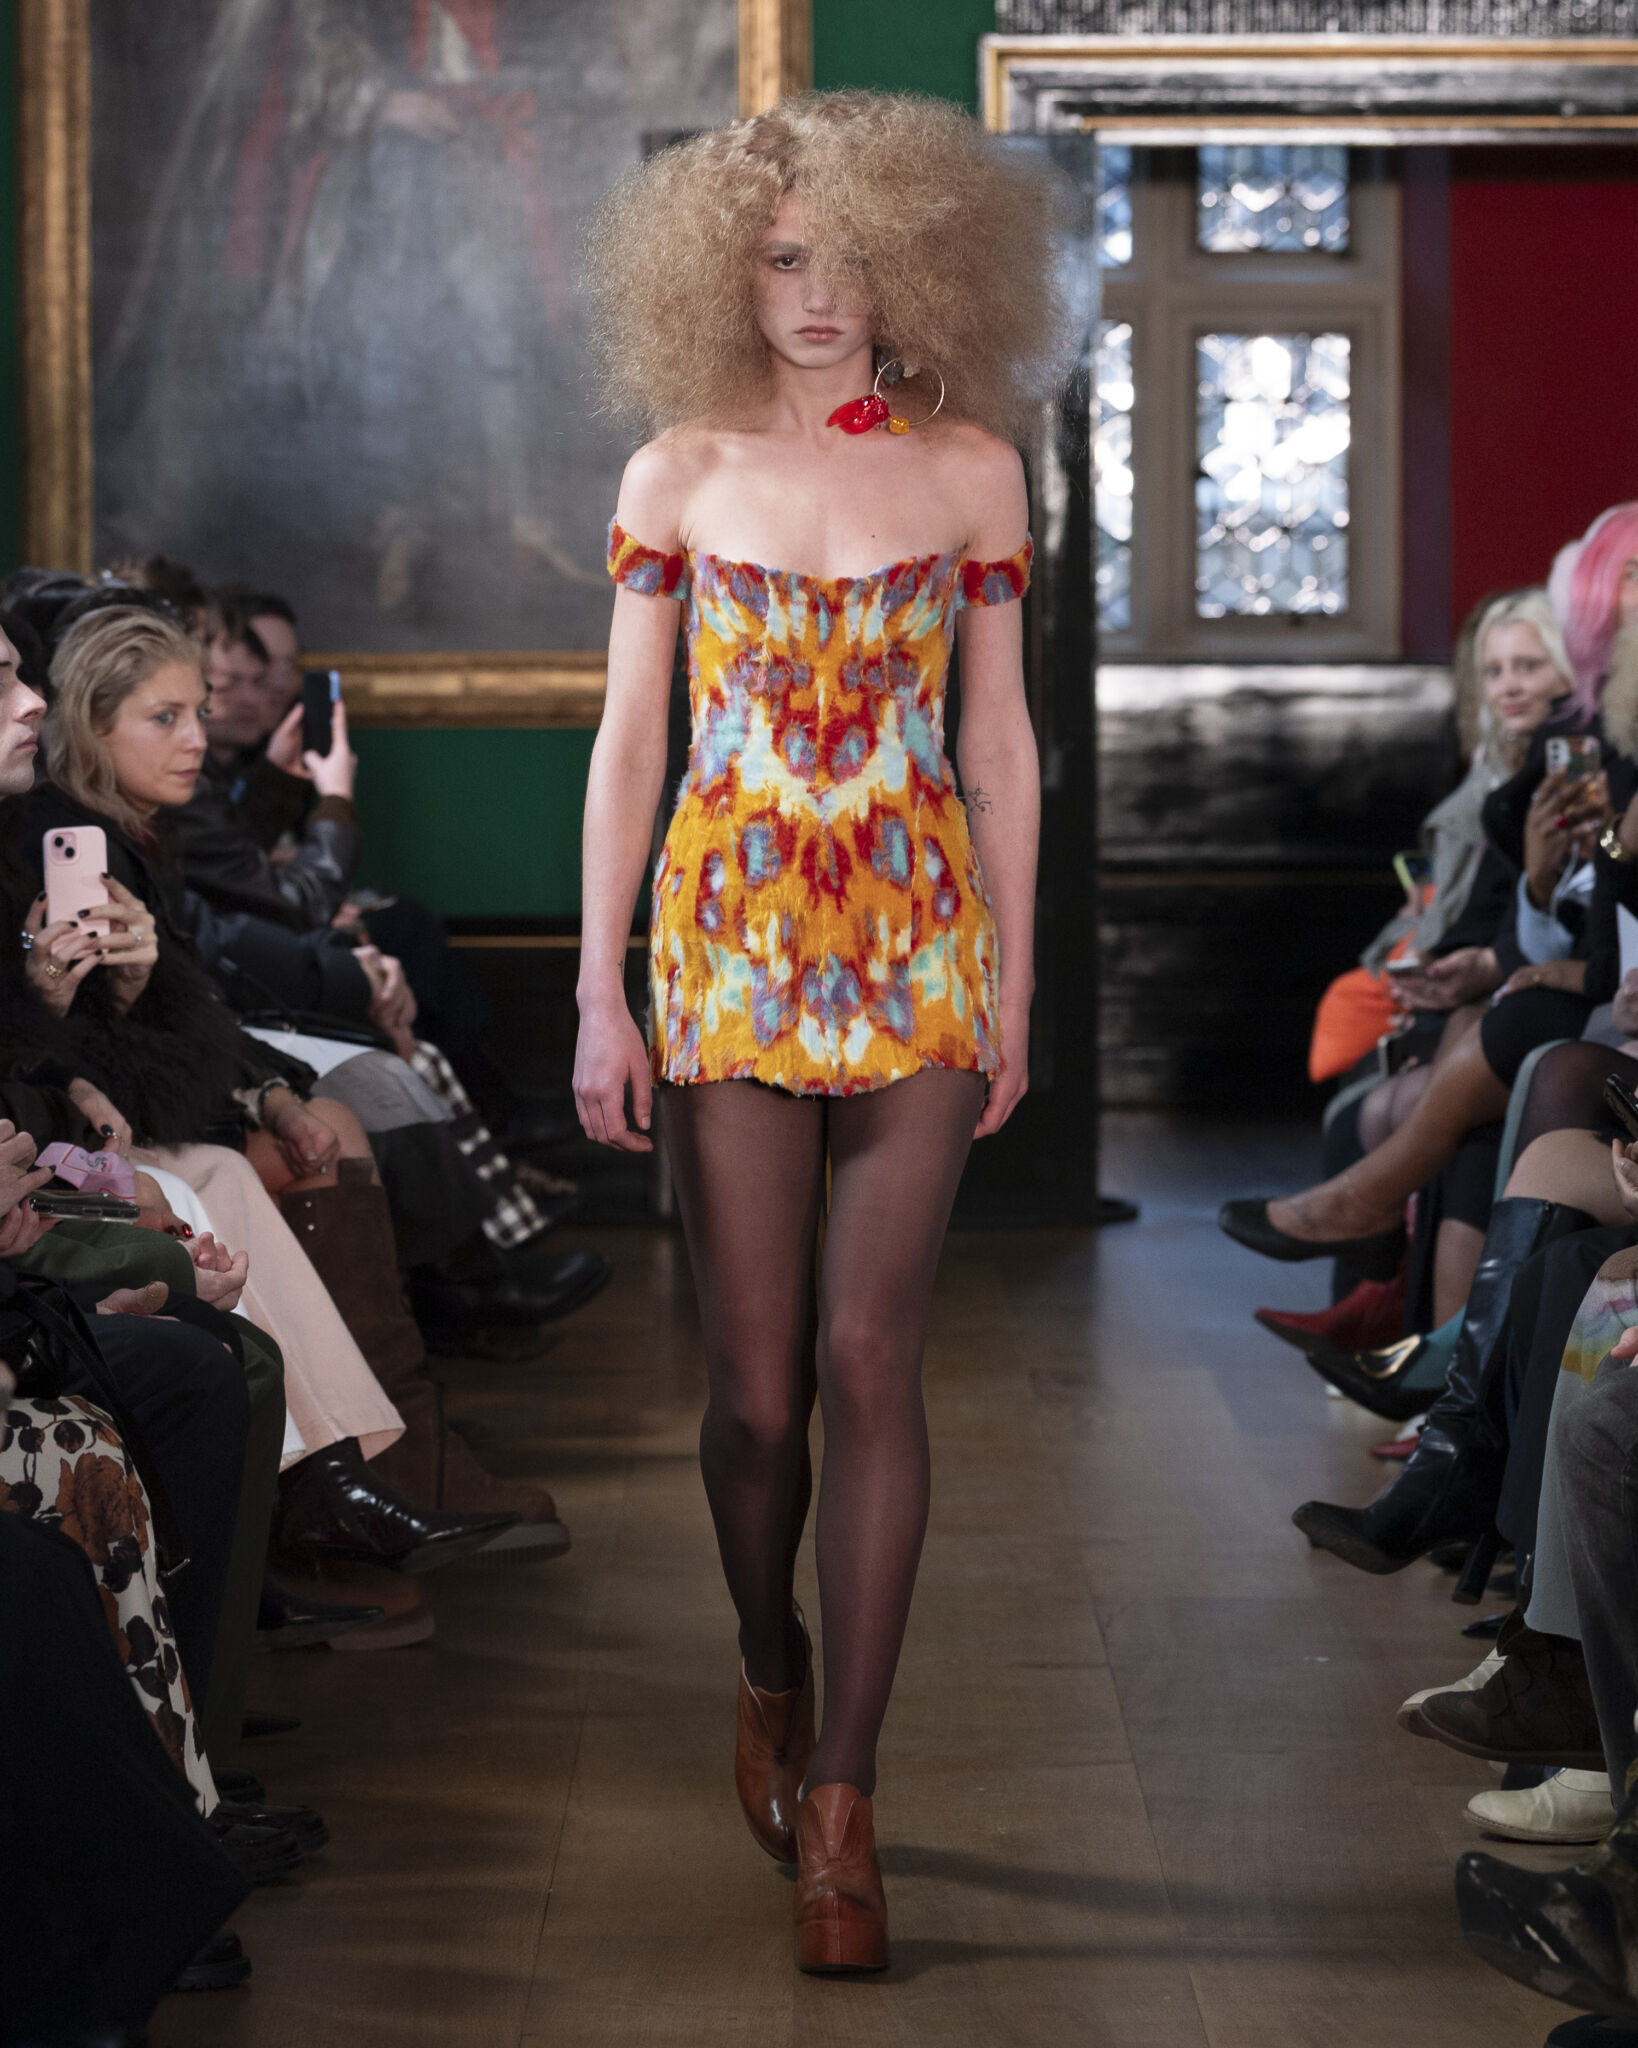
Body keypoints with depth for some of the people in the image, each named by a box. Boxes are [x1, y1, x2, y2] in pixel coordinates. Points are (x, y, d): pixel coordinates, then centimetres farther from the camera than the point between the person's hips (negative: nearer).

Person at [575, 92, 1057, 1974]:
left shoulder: (971, 468, 4)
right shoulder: (679, 474, 3)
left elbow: (999, 740, 7)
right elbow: (626, 742, 3)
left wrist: (1013, 978, 5)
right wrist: (600, 995, -1)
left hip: (916, 948, 0)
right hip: (730, 948, 0)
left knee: (868, 1356, -8)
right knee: (756, 1383, 2)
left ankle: (839, 1797, -2)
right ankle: (770, 1667, 32)